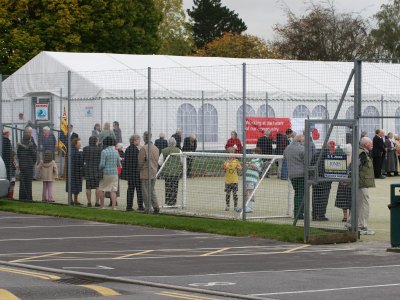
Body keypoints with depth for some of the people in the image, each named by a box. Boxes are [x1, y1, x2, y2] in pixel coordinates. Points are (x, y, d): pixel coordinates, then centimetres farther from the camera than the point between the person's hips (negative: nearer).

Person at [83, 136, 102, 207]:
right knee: (98, 187, 3)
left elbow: (83, 159, 6)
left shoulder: (85, 149, 2)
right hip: (96, 169, -3)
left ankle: (89, 202, 8)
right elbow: (100, 160, -7)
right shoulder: (99, 149, -8)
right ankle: (97, 202, 0)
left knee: (88, 187, 7)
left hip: (87, 169, 3)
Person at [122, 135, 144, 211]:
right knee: (139, 189, 0)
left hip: (129, 173, 7)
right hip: (136, 173, -7)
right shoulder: (136, 150, -15)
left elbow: (125, 161, 13)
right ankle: (140, 206, 0)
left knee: (130, 189, 12)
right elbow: (139, 162, -17)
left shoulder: (127, 149, 8)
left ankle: (129, 206, 12)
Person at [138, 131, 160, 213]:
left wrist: (139, 169, 5)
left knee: (146, 191, 0)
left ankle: (147, 208, 0)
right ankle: (156, 207, 9)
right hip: (154, 173, 7)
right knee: (152, 190, 15)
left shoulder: (143, 148, -15)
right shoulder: (156, 148, 8)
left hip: (145, 173, -7)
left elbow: (140, 161, -11)